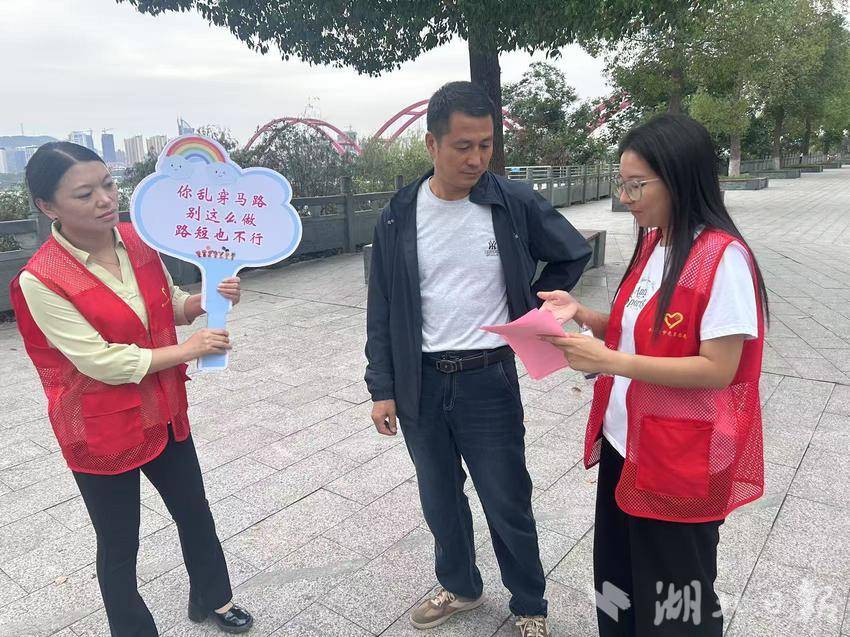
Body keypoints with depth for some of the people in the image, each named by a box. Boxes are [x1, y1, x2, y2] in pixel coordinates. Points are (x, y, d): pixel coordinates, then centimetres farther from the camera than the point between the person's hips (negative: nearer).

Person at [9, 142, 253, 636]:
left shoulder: (137, 240, -5)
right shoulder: (41, 281, -22)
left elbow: (170, 304, 9)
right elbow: (101, 361, -24)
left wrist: (207, 300, -11)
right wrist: (188, 350, -20)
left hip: (164, 411, 6)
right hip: (102, 430, -6)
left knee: (195, 512, 22)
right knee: (119, 544, 15)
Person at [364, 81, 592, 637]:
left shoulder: (516, 203, -8)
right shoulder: (399, 216, -3)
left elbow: (574, 255, 8)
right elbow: (384, 309, 2)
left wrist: (526, 311, 2)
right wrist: (383, 388, 0)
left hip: (489, 380, -2)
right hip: (420, 383, 3)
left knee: (508, 506, 10)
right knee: (439, 499, 19)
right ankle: (460, 587, 44)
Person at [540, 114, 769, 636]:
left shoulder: (723, 257, -20)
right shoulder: (651, 243, 6)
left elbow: (718, 369, -22)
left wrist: (609, 361, -27)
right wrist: (583, 315, -3)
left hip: (681, 462, -7)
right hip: (623, 445, 8)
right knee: (617, 580, 22)